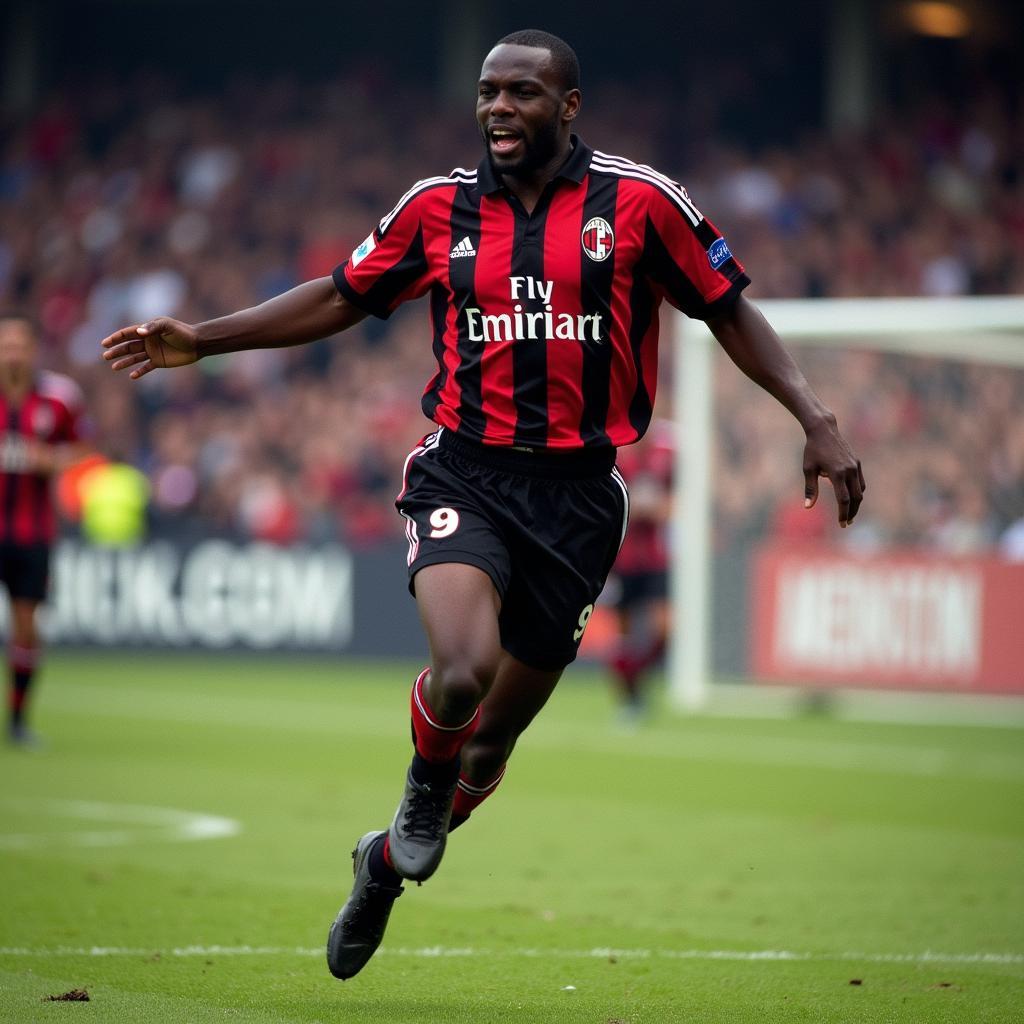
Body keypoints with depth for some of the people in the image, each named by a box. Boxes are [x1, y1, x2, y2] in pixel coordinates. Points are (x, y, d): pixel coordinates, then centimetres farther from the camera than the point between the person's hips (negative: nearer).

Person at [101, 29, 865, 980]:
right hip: (465, 473, 0)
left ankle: (387, 862, 35)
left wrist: (816, 419, -1)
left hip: (577, 491, 1)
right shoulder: (437, 207, 4)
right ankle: (426, 789, 6)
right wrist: (201, 340, 12)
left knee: (496, 730, 8)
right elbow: (342, 297, 17)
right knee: (463, 668, -28)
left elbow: (728, 310, 7)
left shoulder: (639, 201, -1)